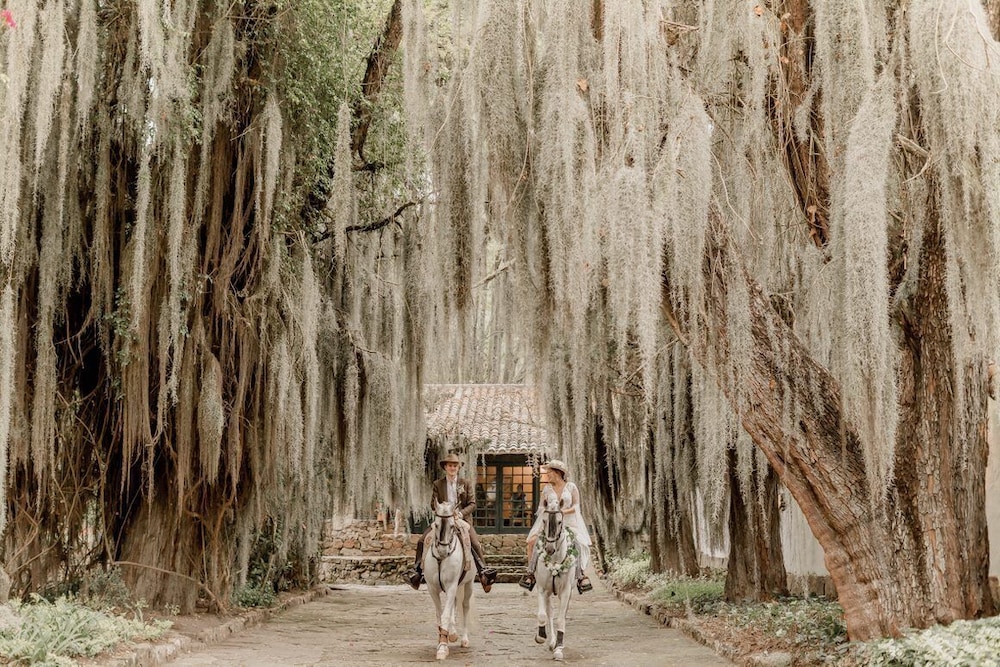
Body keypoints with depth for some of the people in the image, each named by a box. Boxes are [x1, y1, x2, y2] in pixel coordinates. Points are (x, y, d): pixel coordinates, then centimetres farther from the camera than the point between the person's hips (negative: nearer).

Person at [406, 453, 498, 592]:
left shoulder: (466, 484, 7)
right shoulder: (437, 485, 9)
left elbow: (472, 504, 1)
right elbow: (434, 504, 3)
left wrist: (460, 513, -15)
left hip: (462, 519, -1)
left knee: (476, 543, -24)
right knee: (422, 540, -15)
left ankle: (484, 571, -21)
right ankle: (417, 569, -7)